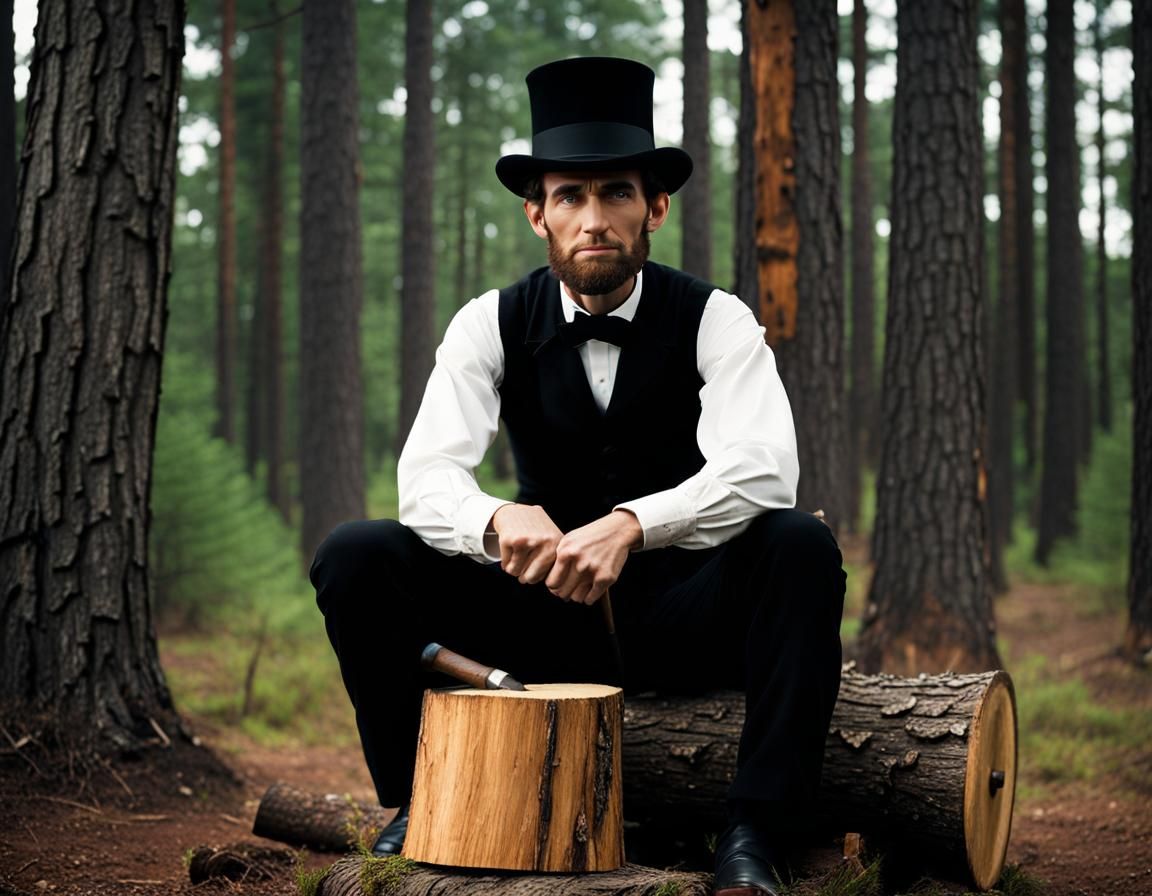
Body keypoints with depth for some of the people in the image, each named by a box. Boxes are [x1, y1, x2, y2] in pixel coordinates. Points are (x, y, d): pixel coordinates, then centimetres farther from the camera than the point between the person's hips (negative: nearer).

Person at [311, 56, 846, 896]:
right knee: (356, 555, -19)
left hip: (679, 616, -1)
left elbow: (764, 472, -26)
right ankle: (417, 806, -8)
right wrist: (501, 521, -41)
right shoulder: (493, 324, -4)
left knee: (802, 545, -31)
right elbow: (426, 480, -17)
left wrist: (629, 526, -43)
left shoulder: (715, 320, -9)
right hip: (545, 609, 2)